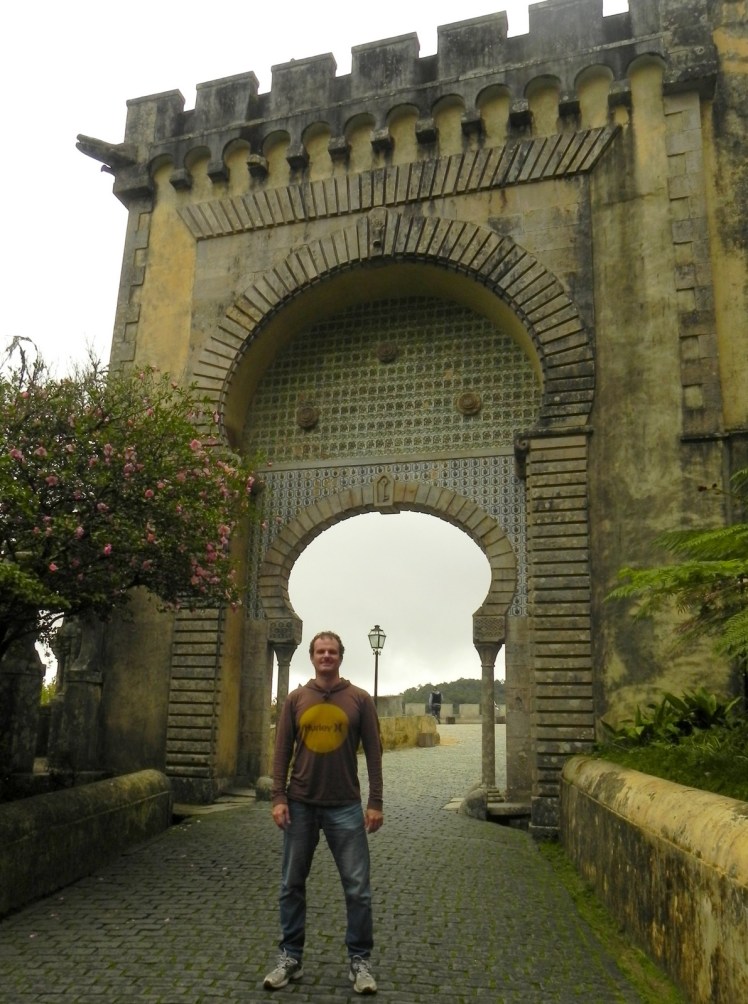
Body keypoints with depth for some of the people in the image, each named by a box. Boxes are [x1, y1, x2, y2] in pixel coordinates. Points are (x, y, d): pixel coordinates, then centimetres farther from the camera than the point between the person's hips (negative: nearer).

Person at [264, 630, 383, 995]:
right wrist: (278, 797, -4)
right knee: (292, 885, 10)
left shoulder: (359, 699, -1)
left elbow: (373, 753, -1)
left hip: (345, 807, -2)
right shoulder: (295, 699, 3)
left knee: (358, 888, 1)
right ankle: (290, 958, 25)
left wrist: (375, 803, -5)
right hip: (301, 805, 2)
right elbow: (282, 752, 4)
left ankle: (360, 961, 17)